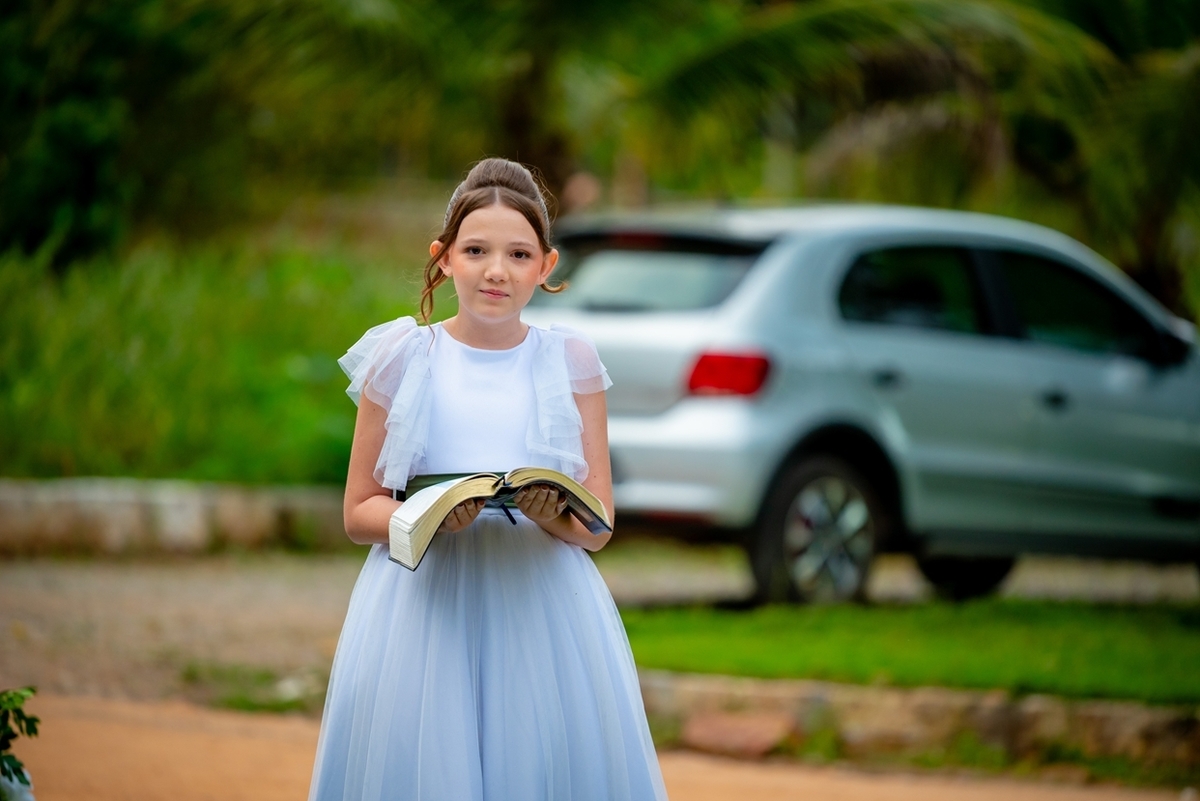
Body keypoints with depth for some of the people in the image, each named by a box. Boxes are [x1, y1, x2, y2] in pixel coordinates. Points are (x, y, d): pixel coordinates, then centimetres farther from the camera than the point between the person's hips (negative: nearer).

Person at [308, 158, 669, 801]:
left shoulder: (569, 363, 7)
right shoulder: (402, 359, 5)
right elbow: (359, 512, 5)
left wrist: (553, 514, -17)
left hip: (542, 605, 1)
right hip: (424, 605, -1)